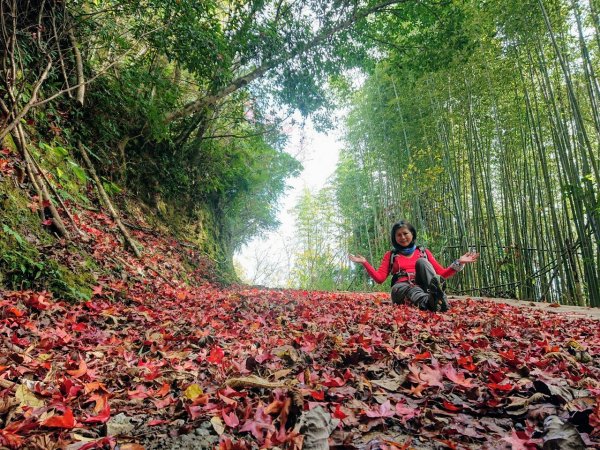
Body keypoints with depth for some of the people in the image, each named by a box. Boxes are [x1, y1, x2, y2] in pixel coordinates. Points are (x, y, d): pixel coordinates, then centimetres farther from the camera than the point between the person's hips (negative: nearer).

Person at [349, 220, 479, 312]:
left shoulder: (423, 252, 23)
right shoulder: (390, 255, 20)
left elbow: (441, 274, 15)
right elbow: (379, 278, 7)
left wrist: (459, 262, 2)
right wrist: (365, 263, -4)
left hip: (424, 289, 1)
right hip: (402, 289, -1)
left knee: (421, 261, -23)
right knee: (410, 288, -37)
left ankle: (437, 294, -49)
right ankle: (429, 301, -70)